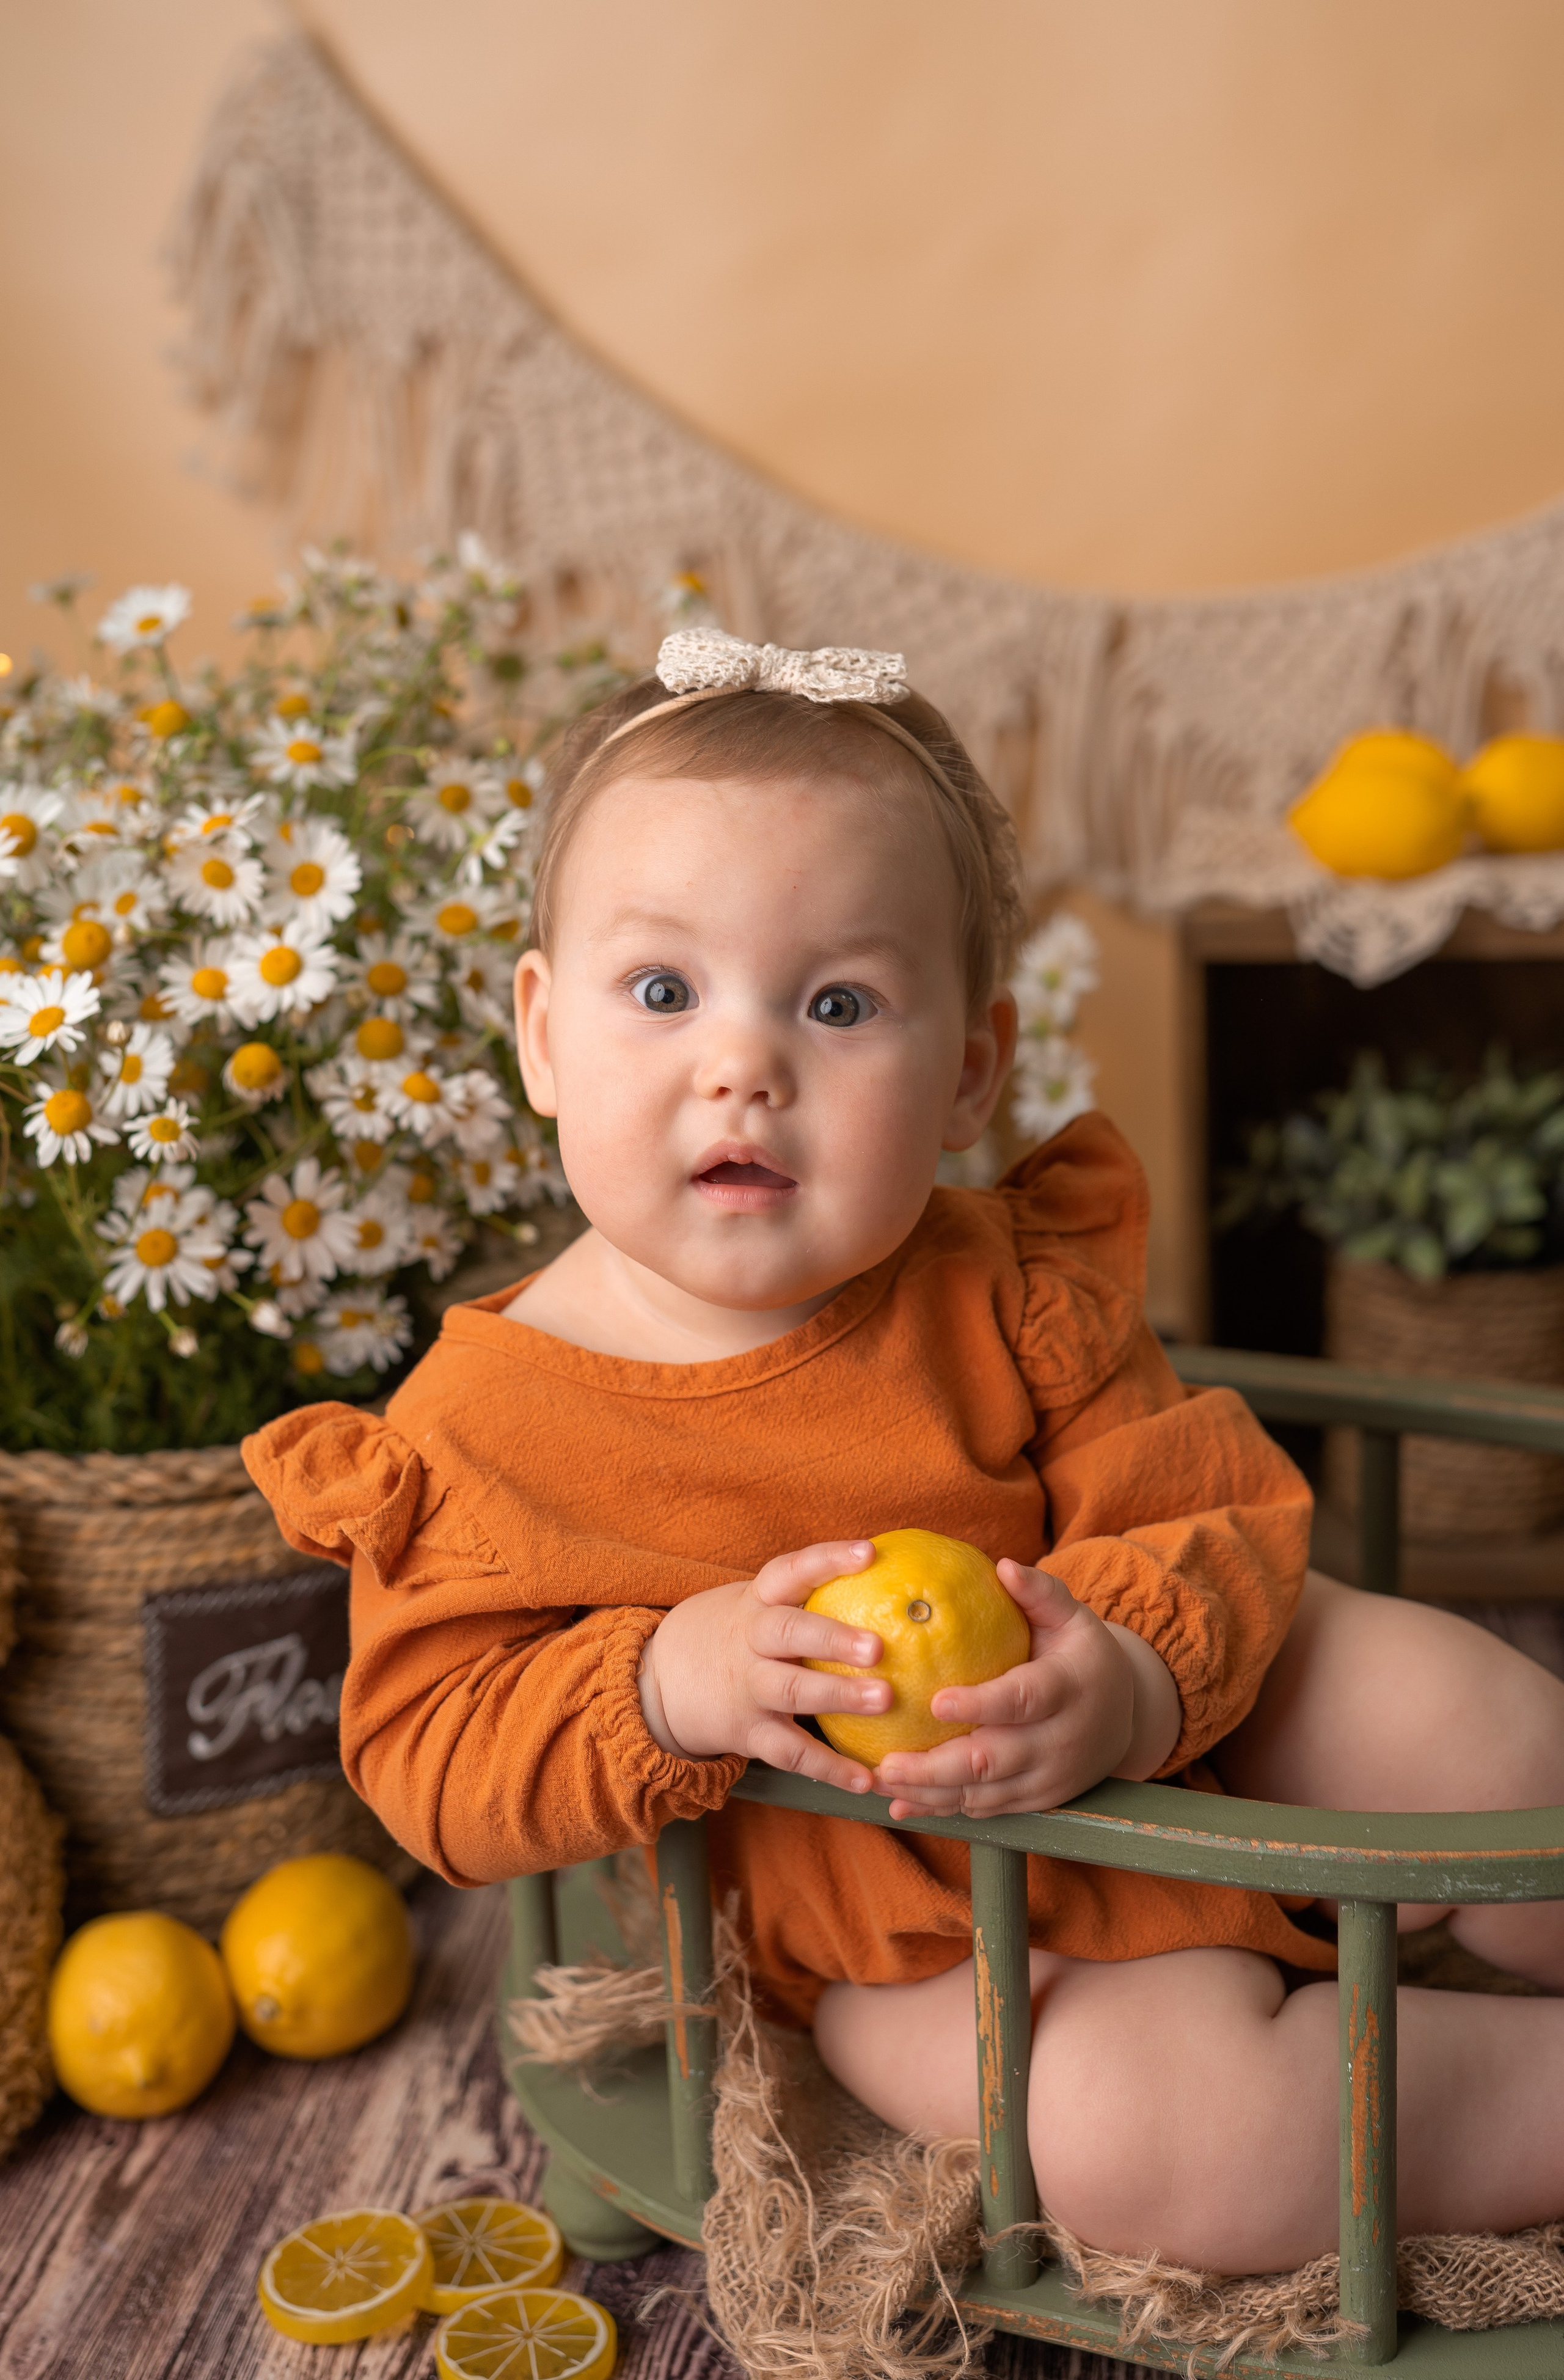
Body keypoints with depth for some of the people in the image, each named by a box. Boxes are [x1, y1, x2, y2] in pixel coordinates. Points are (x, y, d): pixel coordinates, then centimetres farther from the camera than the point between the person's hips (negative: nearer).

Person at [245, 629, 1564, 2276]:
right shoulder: (483, 1419, -17)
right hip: (896, 1925, -2)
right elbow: (423, 1754, -14)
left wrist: (1131, 1676, -33)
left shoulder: (995, 1293, -13)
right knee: (1163, 2137, -25)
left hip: (1193, 1728, 3)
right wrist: (662, 1691, -33)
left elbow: (1213, 1505, -10)